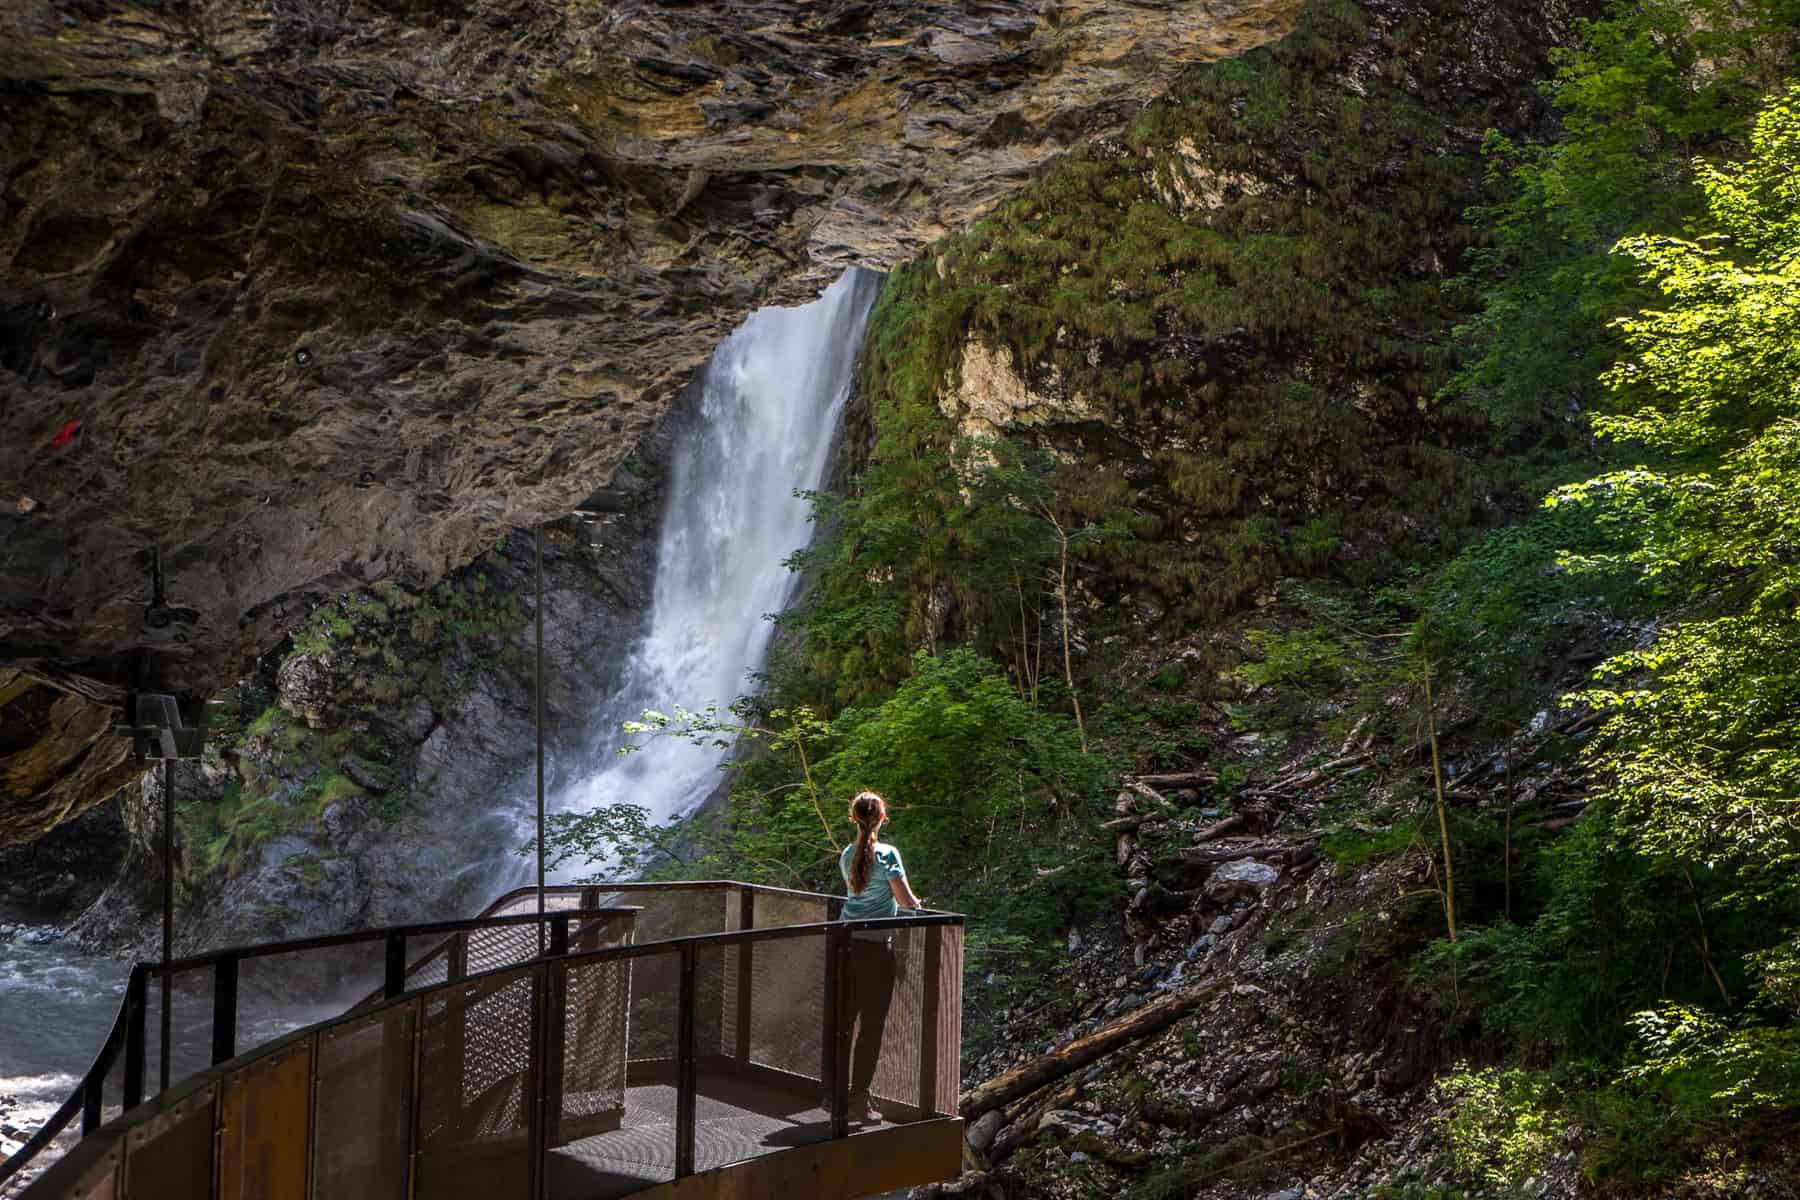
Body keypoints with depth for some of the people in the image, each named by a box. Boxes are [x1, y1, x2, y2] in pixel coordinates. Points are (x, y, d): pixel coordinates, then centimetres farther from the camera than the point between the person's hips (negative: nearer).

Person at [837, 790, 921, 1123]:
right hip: (875, 946, -6)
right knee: (871, 1024, 2)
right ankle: (859, 1100, 4)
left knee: (842, 1020, 12)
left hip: (846, 942, 6)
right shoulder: (887, 854, -11)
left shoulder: (847, 855, 8)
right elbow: (905, 899, -10)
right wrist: (918, 905, 13)